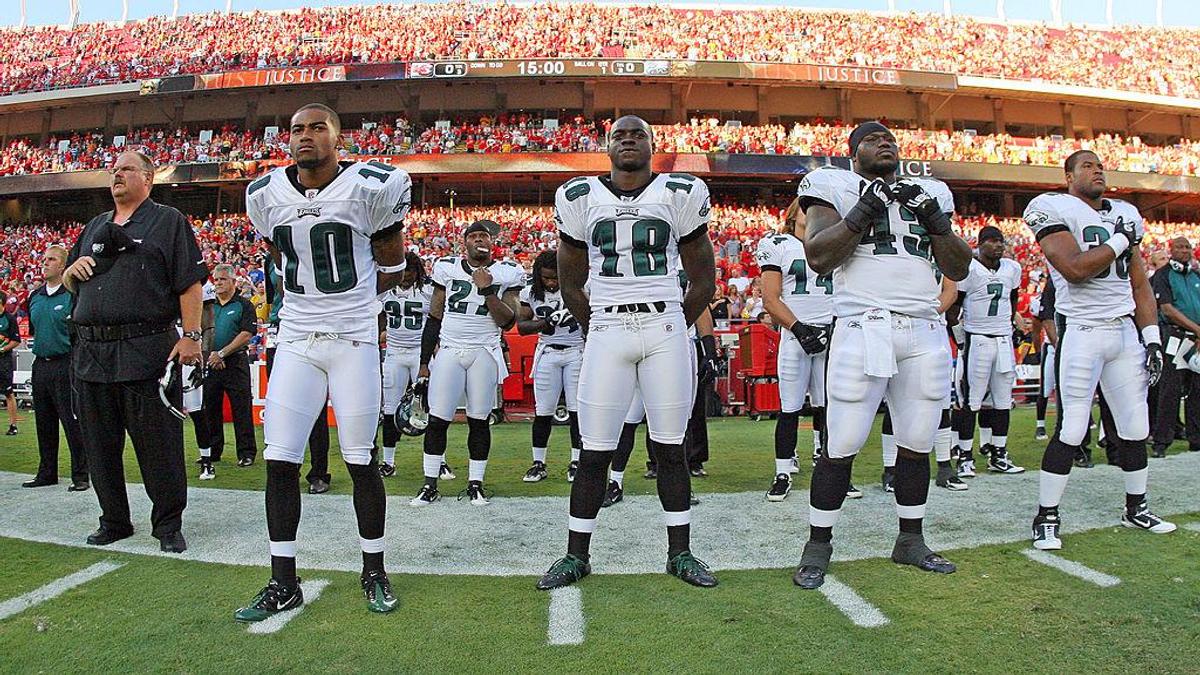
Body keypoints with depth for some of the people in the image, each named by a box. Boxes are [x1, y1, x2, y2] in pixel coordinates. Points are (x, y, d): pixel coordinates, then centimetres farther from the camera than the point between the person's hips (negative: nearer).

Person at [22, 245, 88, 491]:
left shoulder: (73, 295, -8)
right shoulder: (35, 297, 13)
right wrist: (40, 346, 16)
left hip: (66, 366, -7)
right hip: (41, 366, 7)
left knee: (72, 423, -4)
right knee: (44, 423, 13)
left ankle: (80, 476, 3)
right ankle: (47, 473, 23)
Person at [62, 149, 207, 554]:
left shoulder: (169, 221, 3)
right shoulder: (94, 227, 22)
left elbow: (190, 282, -6)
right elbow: (69, 284, 29)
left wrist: (191, 336, -15)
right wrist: (73, 269, 4)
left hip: (147, 350, -6)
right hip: (91, 351, 7)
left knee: (159, 445, -2)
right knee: (100, 444, 11)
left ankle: (169, 525, 8)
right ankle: (114, 522, 25)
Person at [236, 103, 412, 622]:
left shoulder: (370, 189, -8)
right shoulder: (267, 196, 4)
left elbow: (390, 265, 6)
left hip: (354, 341, -3)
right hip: (296, 341, 4)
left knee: (361, 462, 2)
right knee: (280, 462, -1)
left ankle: (374, 571, 19)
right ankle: (284, 583, 11)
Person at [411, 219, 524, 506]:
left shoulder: (506, 274, 3)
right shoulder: (447, 268, 6)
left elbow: (508, 322, -3)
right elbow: (434, 318, 10)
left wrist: (487, 290, -14)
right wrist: (424, 362, 7)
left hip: (484, 354, 0)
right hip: (449, 351, 1)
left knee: (479, 420, 3)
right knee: (437, 419, -3)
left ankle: (475, 484, 14)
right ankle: (430, 485, 6)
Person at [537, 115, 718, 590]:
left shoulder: (680, 194, 5)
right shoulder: (581, 199, 7)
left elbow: (704, 279, 12)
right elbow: (570, 284, 15)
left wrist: (673, 329, 10)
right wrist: (597, 330, 11)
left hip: (666, 328, 0)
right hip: (606, 332, 0)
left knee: (671, 448, 4)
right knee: (594, 453, 1)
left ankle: (680, 553, 18)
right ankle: (576, 556, 14)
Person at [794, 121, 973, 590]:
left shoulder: (928, 195, 20)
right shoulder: (836, 188, 7)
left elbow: (959, 270, 15)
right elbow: (818, 257, -8)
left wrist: (936, 221, 1)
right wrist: (867, 208, -12)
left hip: (925, 333, 5)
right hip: (863, 327, -5)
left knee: (917, 443, 9)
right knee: (841, 446, -5)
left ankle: (910, 541, 25)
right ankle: (818, 546, 9)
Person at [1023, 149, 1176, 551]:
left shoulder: (1124, 215, 16)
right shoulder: (1057, 210, -6)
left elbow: (1139, 284, 17)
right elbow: (1075, 269, -21)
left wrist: (1152, 337, 10)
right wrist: (1120, 240, -9)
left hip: (1125, 330, 7)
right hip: (1082, 332, -7)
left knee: (1135, 427, 13)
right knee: (1071, 431, -8)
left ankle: (1135, 509, 30)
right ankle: (1046, 518, 3)